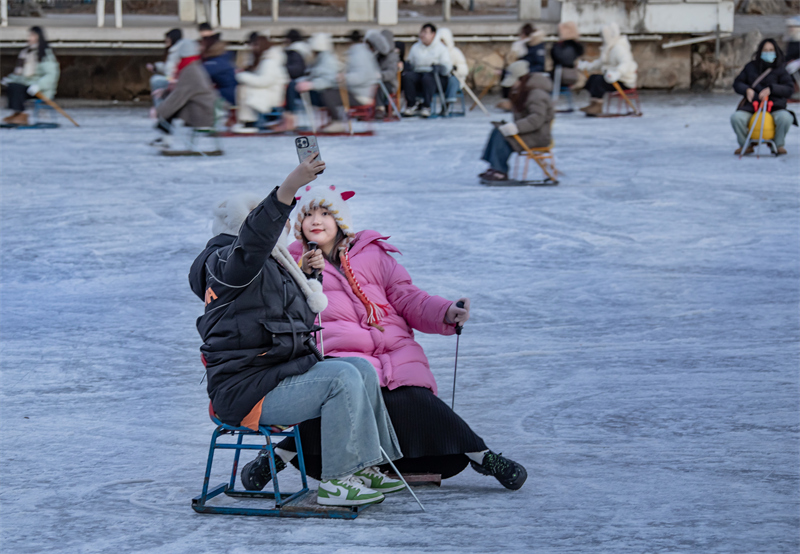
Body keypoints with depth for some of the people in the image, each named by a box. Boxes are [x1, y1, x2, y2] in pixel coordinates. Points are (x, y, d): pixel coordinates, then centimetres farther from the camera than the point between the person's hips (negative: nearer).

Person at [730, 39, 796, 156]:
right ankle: (746, 145, -1)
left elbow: (789, 89, -4)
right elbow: (737, 83, 13)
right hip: (752, 105, 2)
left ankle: (780, 145, -5)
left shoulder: (779, 70, 5)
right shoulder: (751, 67, 11)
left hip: (774, 105, -2)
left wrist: (771, 89, -20)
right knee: (736, 117, -28)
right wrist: (747, 89, -10)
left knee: (785, 117, -35)